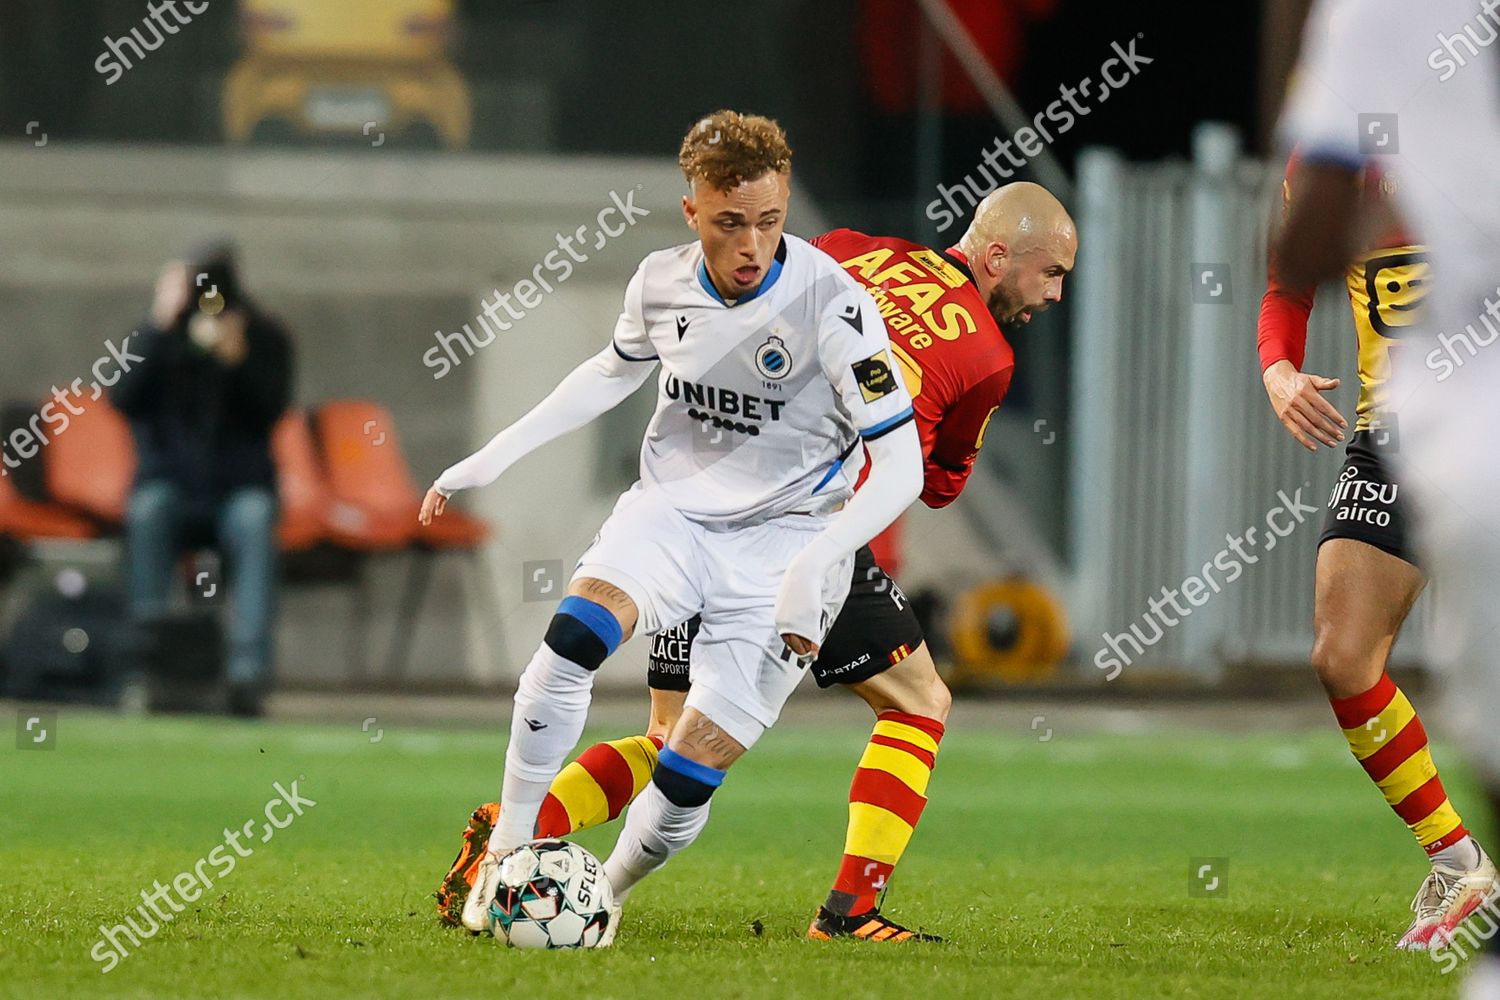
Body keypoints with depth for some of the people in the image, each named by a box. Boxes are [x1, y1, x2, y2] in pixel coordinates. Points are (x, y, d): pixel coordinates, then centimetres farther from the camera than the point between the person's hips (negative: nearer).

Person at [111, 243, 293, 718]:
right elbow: (123, 396, -13)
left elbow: (270, 410, -8)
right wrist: (161, 324, -19)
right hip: (170, 485, 0)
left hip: (239, 487, 0)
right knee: (148, 509, -36)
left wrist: (237, 358, -24)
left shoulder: (264, 337, 5)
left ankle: (248, 671, -43)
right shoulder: (156, 335, 4)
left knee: (255, 517, -36)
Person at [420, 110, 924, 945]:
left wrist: (820, 557, -34)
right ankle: (505, 859, -16)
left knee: (690, 777, -12)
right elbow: (618, 369, 21)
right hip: (673, 509, 3)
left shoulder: (832, 303, -19)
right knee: (575, 634, -29)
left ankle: (609, 889, 19)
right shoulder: (663, 282, -3)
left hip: (782, 538, -3)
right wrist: (497, 455, 15)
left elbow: (902, 466, -18)